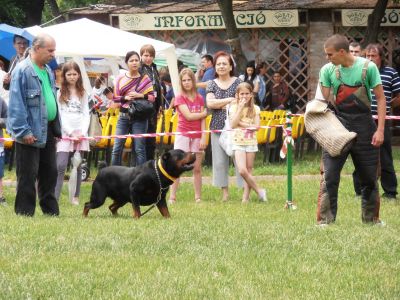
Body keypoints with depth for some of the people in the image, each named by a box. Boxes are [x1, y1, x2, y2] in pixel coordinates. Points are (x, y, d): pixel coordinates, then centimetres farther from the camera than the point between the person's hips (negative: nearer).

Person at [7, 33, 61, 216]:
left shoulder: (48, 71, 13)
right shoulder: (23, 70, -13)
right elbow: (16, 104, -17)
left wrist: (57, 129, 15)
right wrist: (23, 131, -20)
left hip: (48, 131, 8)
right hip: (30, 133, -8)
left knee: (50, 173, 13)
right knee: (28, 175, -4)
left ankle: (51, 211, 20)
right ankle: (25, 213, 1)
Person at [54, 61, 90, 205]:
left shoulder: (83, 94, 12)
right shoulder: (60, 93, 3)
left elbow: (86, 115, 9)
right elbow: (59, 115, -3)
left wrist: (82, 132, -6)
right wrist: (71, 132, -10)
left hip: (80, 133, 3)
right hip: (65, 133, -3)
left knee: (78, 166, 2)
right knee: (61, 166, -11)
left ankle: (75, 197, 7)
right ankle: (55, 198, -14)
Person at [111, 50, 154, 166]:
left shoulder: (145, 79, 4)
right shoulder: (120, 79, 7)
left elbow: (152, 98, 2)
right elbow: (115, 98, 7)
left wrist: (141, 96, -15)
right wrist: (125, 98, -11)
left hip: (139, 117, -2)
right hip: (123, 116, 2)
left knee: (139, 149, -2)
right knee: (117, 148, -1)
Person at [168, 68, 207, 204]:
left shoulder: (199, 98, 7)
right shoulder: (179, 98, -3)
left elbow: (202, 120, 4)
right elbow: (188, 116, -13)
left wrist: (203, 137, -4)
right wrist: (204, 113, -3)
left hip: (197, 136, 3)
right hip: (183, 135, -3)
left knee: (197, 168, 6)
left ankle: (198, 197, 11)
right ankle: (172, 197, -7)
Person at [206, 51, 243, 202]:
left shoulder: (237, 82, 3)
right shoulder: (212, 84, 9)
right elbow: (210, 103, -5)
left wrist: (221, 105, -9)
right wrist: (230, 100, -7)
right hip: (218, 126, 3)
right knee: (219, 160, 3)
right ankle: (225, 192, 10)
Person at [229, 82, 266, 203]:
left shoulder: (255, 109, 5)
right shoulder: (234, 107, 2)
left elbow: (256, 126, -3)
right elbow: (233, 124, -11)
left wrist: (241, 124, -15)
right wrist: (240, 108, -12)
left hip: (251, 142, 1)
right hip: (238, 141, -1)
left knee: (249, 170, 2)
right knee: (242, 170, -15)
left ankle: (246, 197, 8)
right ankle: (259, 191, -2)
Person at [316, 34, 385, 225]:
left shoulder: (368, 67, -6)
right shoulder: (328, 70, 0)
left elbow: (380, 98, -3)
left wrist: (380, 130, -9)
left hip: (364, 125, 0)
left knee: (369, 176, 8)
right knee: (329, 175, -9)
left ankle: (371, 218, 22)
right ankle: (325, 220, -7)